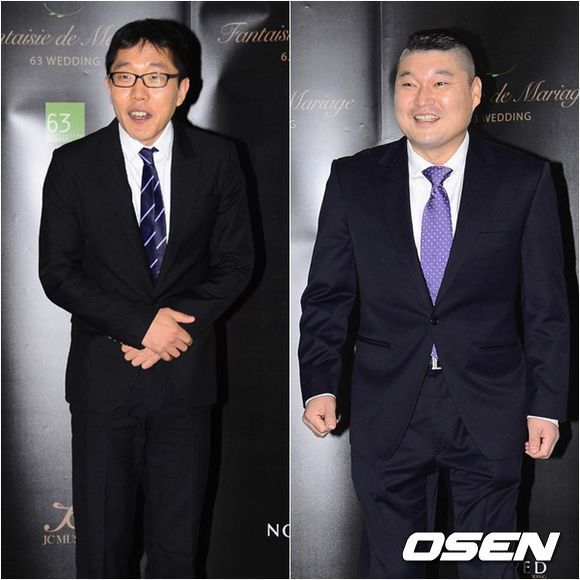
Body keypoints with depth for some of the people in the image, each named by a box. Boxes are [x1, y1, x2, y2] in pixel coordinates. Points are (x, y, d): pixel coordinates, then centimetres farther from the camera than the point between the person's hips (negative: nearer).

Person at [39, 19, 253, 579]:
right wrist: (140, 324, -15)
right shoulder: (73, 165, -3)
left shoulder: (216, 159, 0)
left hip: (185, 375, 1)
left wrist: (180, 327, -11)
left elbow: (235, 260, 2)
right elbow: (57, 273, -5)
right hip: (103, 376, -1)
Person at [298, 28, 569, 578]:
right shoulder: (353, 180, 1)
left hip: (490, 413, 0)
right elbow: (326, 295, 3)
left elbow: (546, 305, -1)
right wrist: (319, 386, -5)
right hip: (385, 415, 1)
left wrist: (547, 404, -1)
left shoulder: (525, 179, -2)